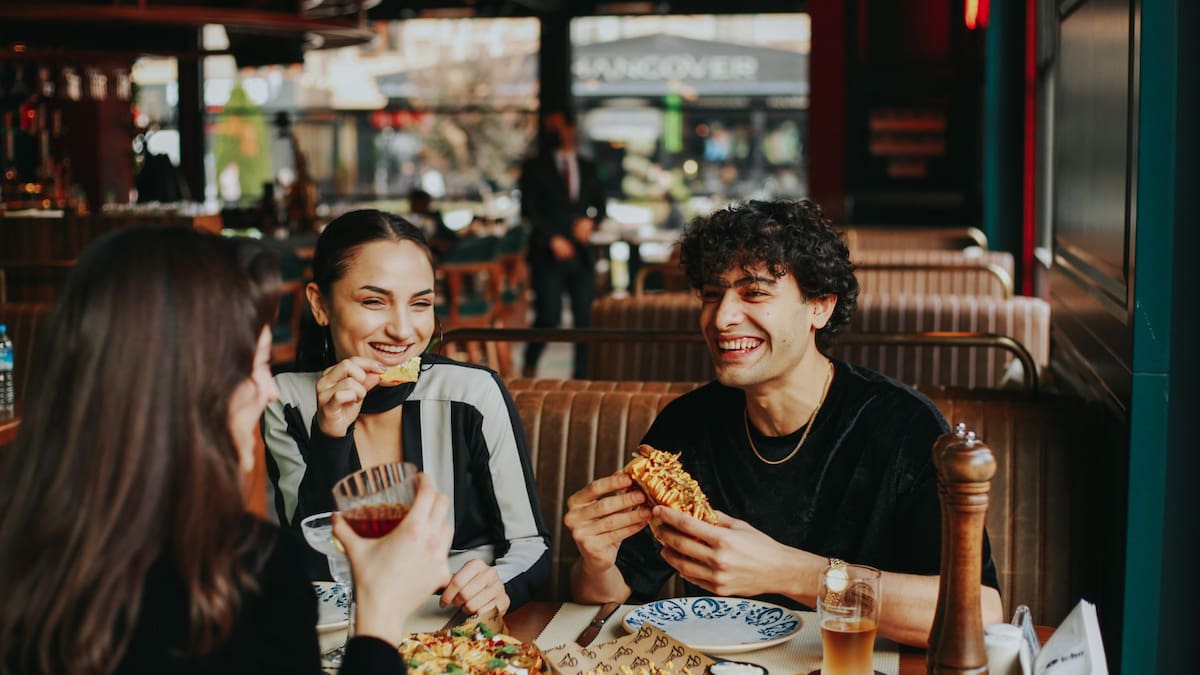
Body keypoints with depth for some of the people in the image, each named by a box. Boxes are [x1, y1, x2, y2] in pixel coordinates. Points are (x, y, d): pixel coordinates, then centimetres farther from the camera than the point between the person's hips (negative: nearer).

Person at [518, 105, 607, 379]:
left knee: (585, 318, 0)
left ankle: (581, 376, 8)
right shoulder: (534, 167, 6)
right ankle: (529, 366, 14)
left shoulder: (588, 168, 16)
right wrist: (552, 239, -11)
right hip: (548, 254, -3)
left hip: (581, 253, 3)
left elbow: (600, 204, 19)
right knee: (549, 317, -10)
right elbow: (528, 210, -1)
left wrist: (590, 220, -3)